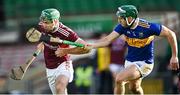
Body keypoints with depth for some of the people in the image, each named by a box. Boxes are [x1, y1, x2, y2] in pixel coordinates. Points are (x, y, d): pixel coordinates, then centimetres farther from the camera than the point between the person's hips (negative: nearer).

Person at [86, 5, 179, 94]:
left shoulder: (147, 27, -26)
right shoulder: (122, 26, -11)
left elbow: (170, 34, -19)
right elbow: (108, 39, -15)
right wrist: (91, 46, -31)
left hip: (144, 63, -7)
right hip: (129, 61, 7)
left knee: (119, 79, -22)